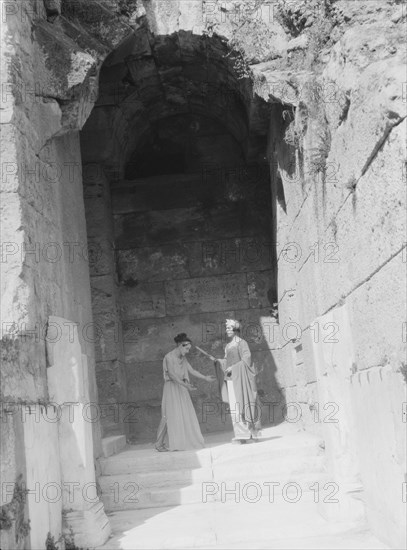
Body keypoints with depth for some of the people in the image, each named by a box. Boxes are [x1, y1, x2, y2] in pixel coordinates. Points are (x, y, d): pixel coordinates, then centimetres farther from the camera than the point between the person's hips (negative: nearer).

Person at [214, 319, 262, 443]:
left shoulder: (241, 343, -4)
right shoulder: (228, 346, 17)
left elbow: (247, 358, -13)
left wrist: (234, 367, -17)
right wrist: (217, 361, 5)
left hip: (240, 377, -7)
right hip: (230, 378, 7)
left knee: (240, 404, -10)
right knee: (234, 406, 1)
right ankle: (243, 434, 3)